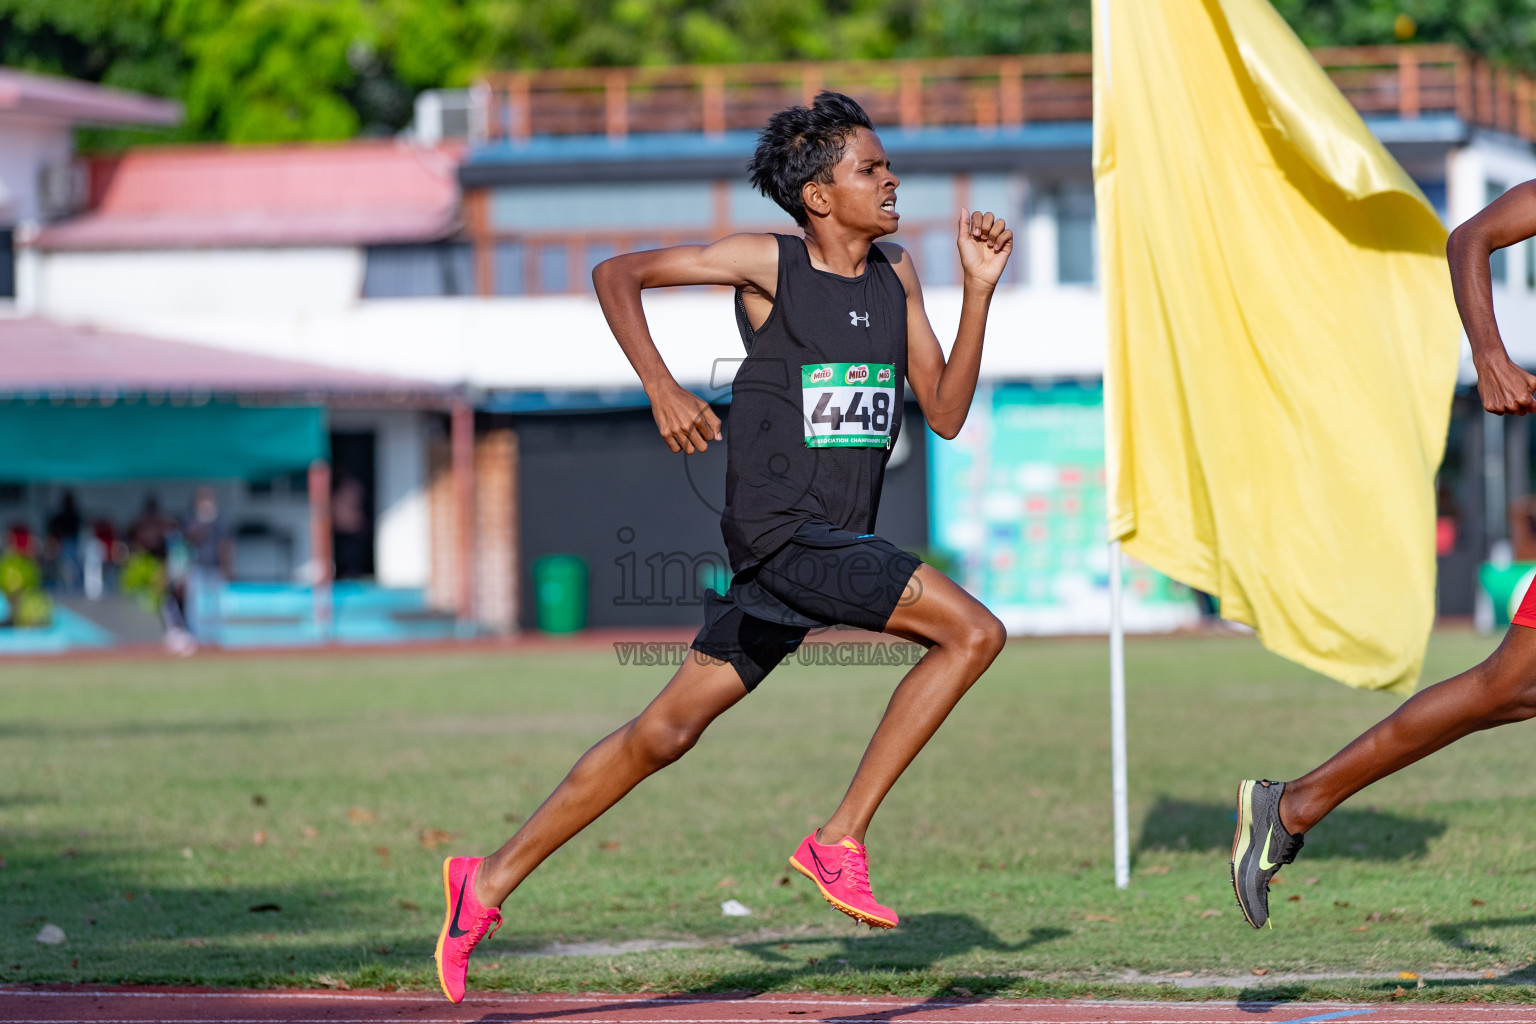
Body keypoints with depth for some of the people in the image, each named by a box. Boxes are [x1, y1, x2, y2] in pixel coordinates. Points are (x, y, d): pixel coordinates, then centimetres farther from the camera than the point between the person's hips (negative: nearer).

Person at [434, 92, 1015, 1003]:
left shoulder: (896, 273, 13)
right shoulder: (770, 265, -6)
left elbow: (946, 413, 11)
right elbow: (617, 274, -3)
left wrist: (979, 290, 2)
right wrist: (662, 389, -16)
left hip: (840, 544, 7)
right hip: (782, 530, -7)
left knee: (669, 731, 9)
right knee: (974, 632, -17)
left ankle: (492, 881, 15)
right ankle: (841, 840, -11)